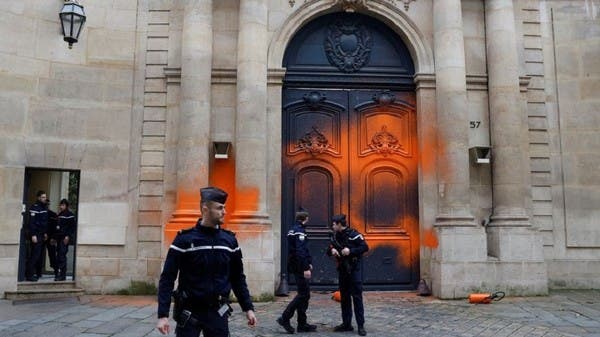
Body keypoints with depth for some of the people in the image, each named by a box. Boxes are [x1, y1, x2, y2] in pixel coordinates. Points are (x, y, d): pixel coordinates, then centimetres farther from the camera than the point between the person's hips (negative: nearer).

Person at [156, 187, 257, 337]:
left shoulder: (229, 240, 3)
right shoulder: (184, 239, -8)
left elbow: (238, 277, 10)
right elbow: (167, 278, -8)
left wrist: (248, 307, 6)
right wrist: (163, 314, -15)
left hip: (218, 312, 3)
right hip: (189, 312, -3)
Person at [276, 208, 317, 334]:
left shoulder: (293, 230, 15)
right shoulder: (300, 231, -16)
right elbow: (300, 251, -24)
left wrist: (308, 263, 21)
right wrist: (306, 268, -24)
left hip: (295, 266, 10)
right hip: (299, 267, -10)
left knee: (304, 294, 13)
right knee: (304, 294, -6)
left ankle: (302, 324, 17)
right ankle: (285, 318, -4)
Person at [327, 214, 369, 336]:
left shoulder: (353, 234, -13)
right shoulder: (334, 236, 7)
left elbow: (365, 247, -15)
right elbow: (329, 250, 14)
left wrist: (350, 250, -24)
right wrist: (332, 250, -9)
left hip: (354, 269, -7)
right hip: (342, 270, 7)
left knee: (357, 297, -4)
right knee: (344, 297, 11)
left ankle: (361, 326, 2)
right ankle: (346, 324, 21)